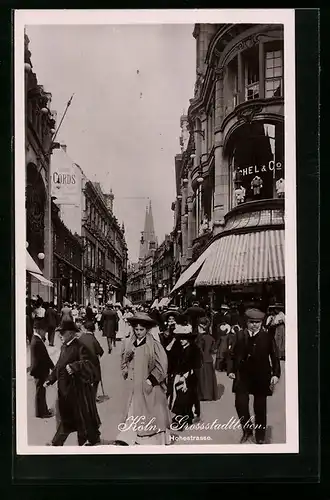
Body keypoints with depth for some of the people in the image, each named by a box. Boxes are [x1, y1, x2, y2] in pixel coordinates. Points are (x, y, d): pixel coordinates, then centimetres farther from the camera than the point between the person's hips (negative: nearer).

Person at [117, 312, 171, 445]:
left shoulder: (154, 345, -15)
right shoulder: (129, 344, 1)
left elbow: (162, 366, -14)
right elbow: (124, 361, 17)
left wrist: (151, 380, -14)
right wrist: (126, 373, 5)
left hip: (150, 388, -4)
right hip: (134, 386, 4)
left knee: (152, 415, 6)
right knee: (134, 413, 11)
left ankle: (156, 439, 19)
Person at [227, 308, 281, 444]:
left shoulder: (267, 337, -4)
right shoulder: (239, 336, 0)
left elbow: (275, 357, -1)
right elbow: (232, 354, 5)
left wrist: (276, 374, -6)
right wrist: (230, 370, -4)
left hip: (261, 377, -1)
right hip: (243, 375, 1)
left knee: (260, 407, 8)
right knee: (240, 404, -8)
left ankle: (260, 436, 25)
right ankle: (247, 431, 16)